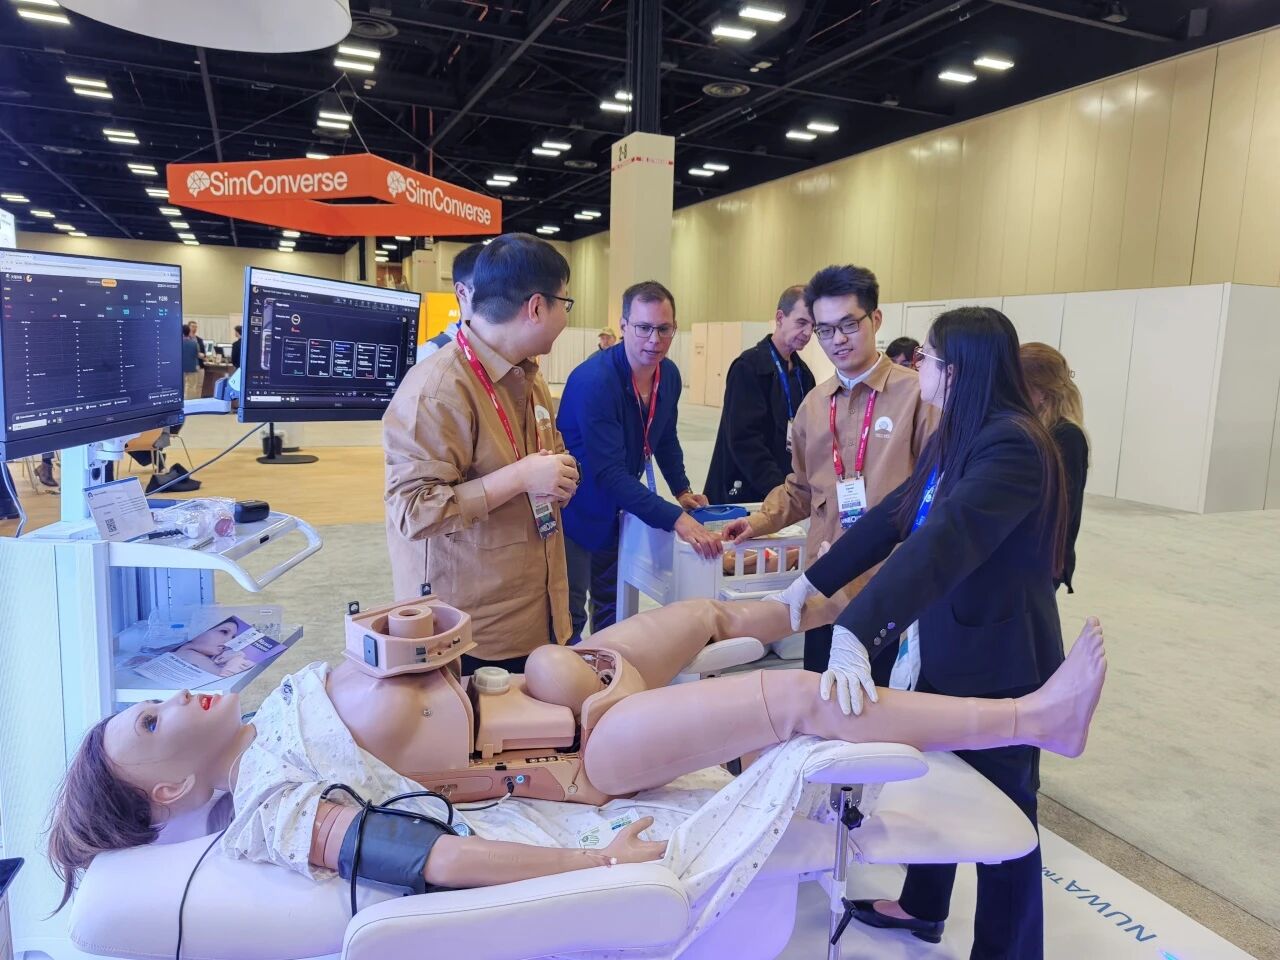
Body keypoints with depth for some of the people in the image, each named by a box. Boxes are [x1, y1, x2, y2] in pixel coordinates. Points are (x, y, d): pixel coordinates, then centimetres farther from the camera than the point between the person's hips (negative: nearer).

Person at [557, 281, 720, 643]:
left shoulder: (669, 375, -4)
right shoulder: (594, 380, -29)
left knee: (614, 607, 20)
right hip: (575, 513, -7)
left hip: (618, 511, 8)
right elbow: (609, 473, -34)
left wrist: (682, 490, 6)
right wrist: (675, 519, -38)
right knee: (569, 618, -1)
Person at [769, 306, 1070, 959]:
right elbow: (891, 517, 7)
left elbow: (945, 541, -39)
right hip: (945, 647, 9)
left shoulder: (1013, 444, -25)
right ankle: (922, 906, 46)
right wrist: (810, 582, 3)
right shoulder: (955, 437, 4)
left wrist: (855, 634, -48)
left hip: (999, 661, -9)